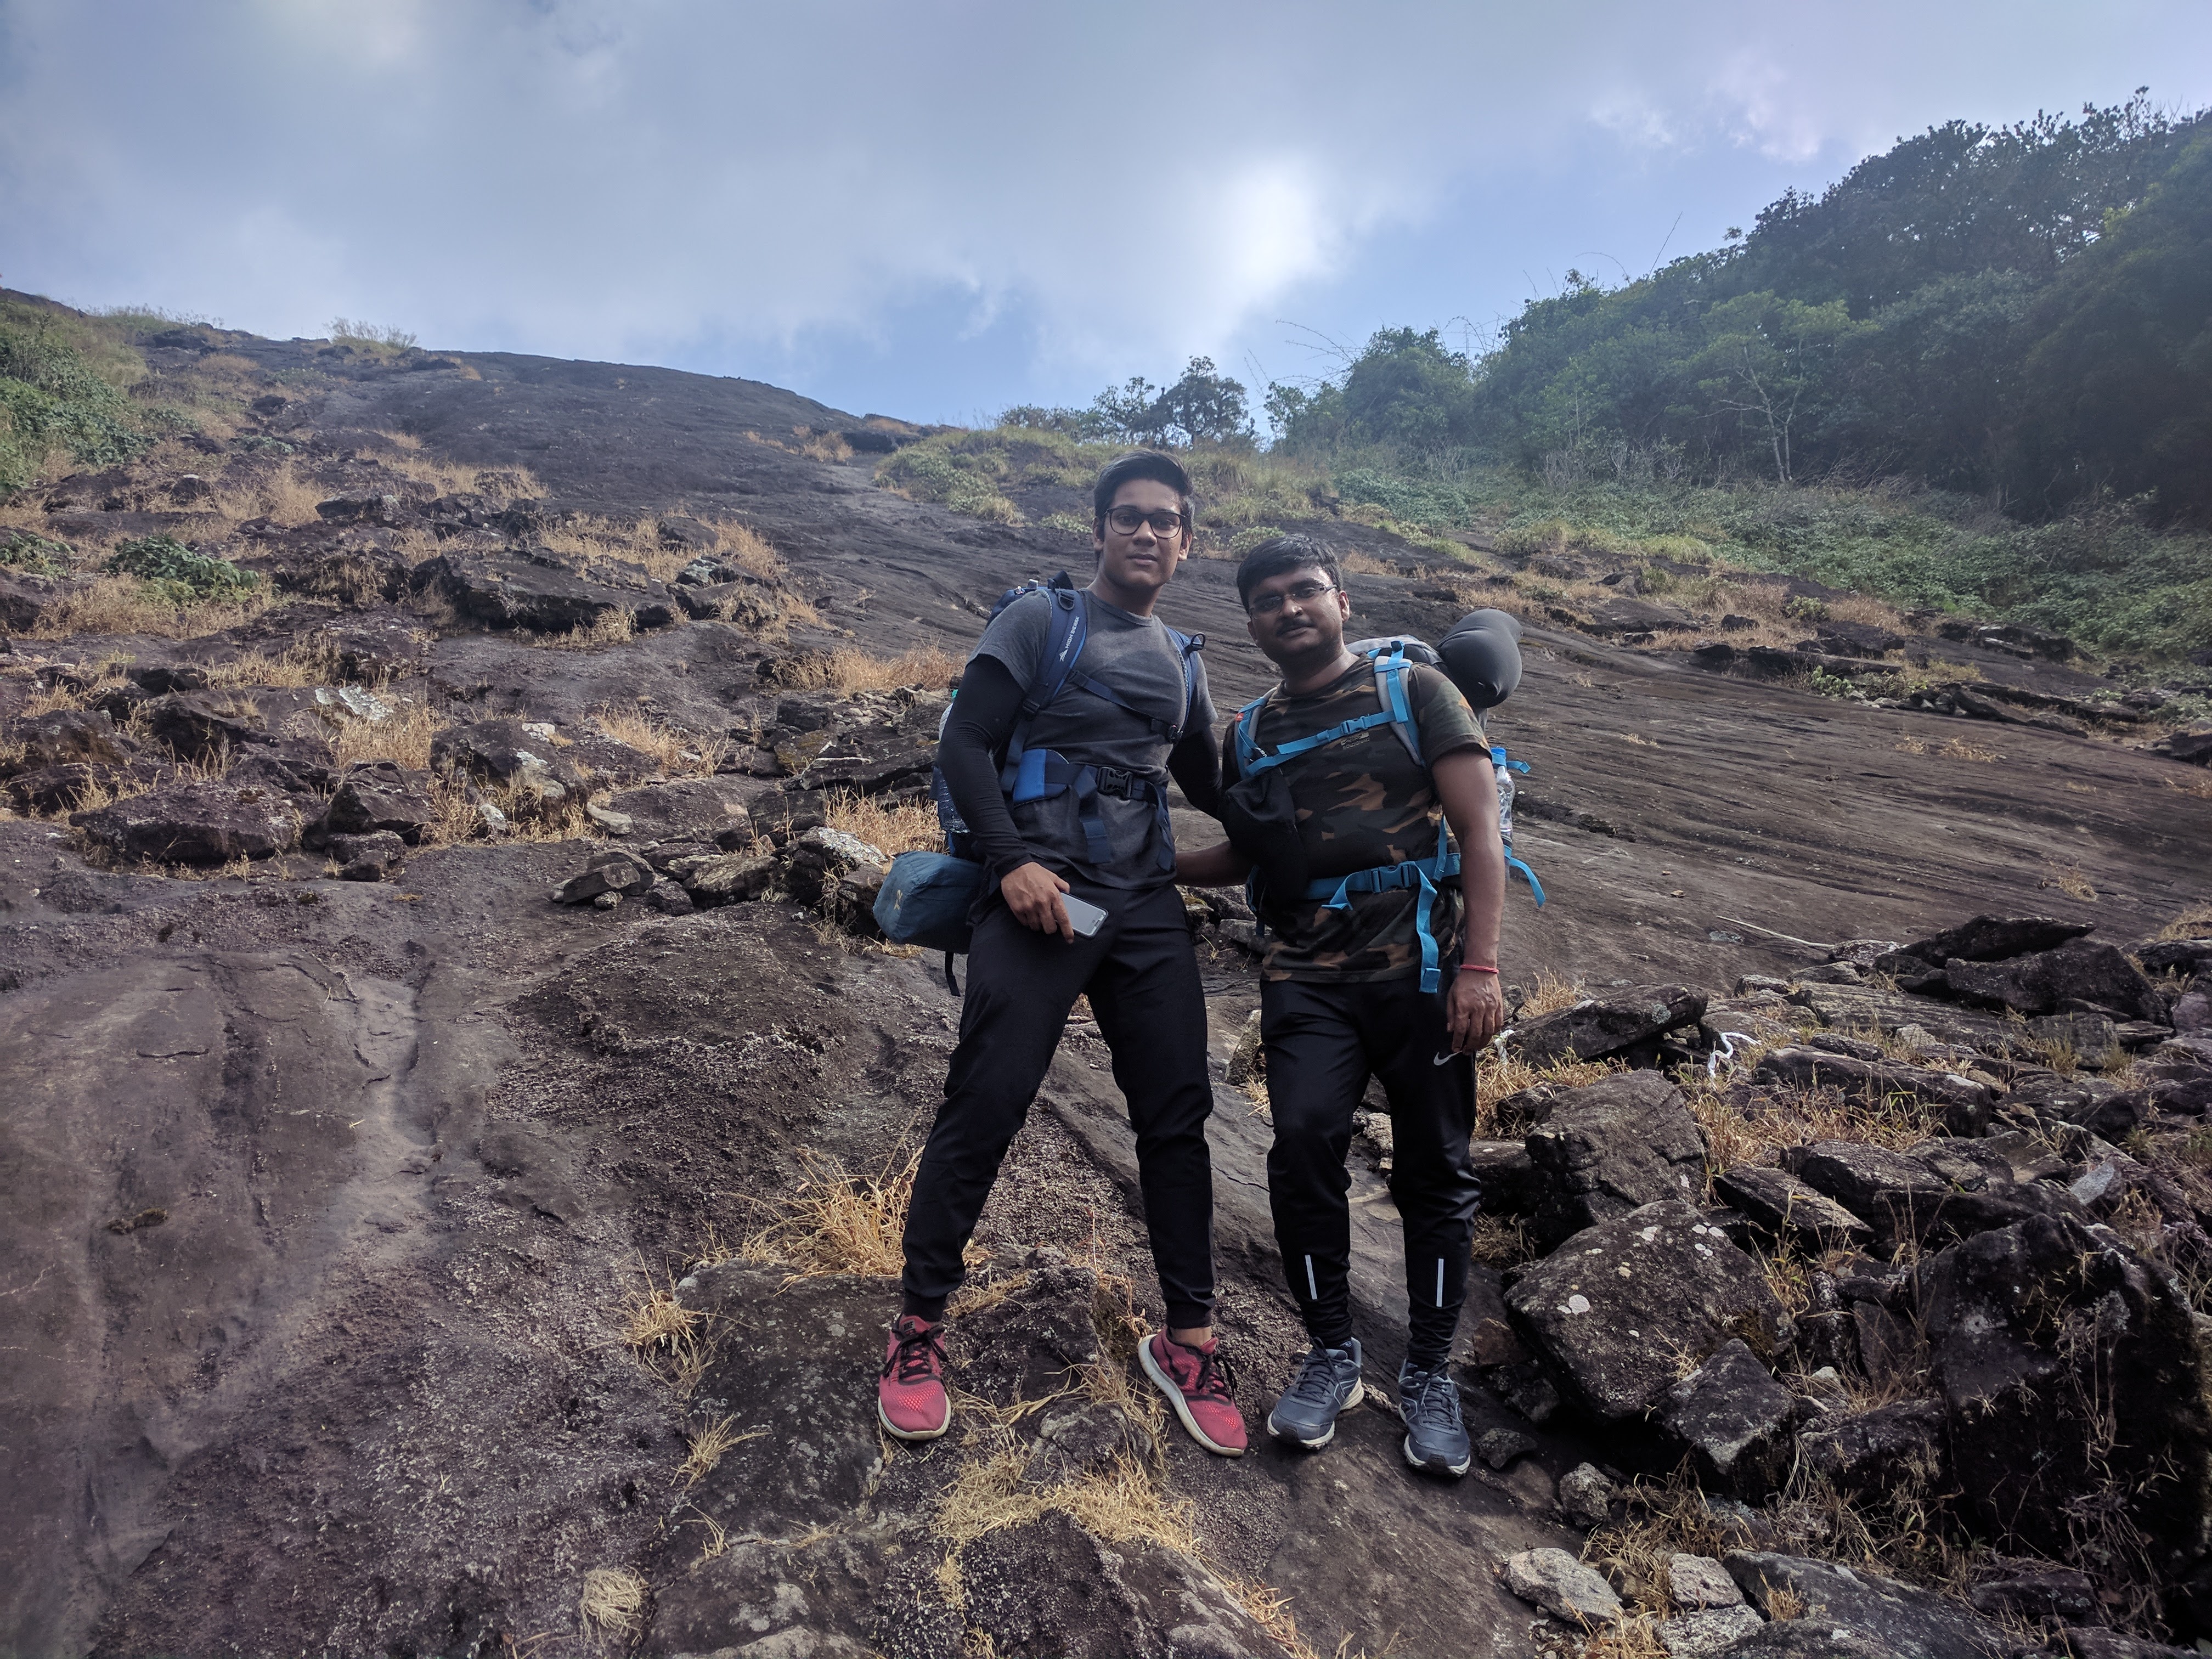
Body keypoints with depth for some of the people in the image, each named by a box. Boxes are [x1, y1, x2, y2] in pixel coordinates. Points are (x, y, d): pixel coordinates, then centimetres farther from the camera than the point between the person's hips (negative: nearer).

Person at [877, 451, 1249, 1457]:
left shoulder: (1182, 661, 19)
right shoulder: (1041, 620, 4)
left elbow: (1213, 790, 30)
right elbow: (963, 746, -5)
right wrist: (1012, 860, -17)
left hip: (1146, 905, 5)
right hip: (1042, 895, -5)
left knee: (1177, 1115, 4)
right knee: (984, 1107, -7)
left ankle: (1188, 1338, 18)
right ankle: (919, 1326, 11)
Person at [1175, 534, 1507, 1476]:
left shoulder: (1413, 692, 5)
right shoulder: (1249, 735, 16)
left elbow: (1479, 830, -2)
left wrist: (1480, 967, -11)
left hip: (1420, 971, -2)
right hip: (1308, 983, 2)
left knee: (1435, 1169, 2)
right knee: (1305, 1139, -16)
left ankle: (1429, 1371, 21)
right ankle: (1331, 1354, 5)